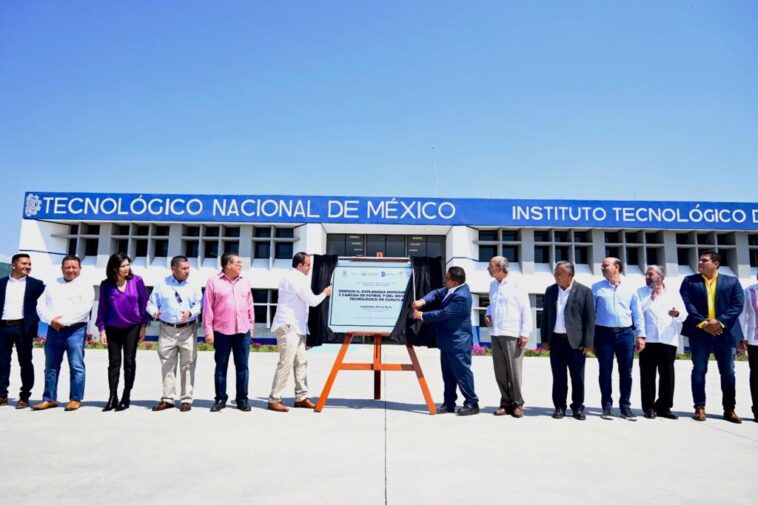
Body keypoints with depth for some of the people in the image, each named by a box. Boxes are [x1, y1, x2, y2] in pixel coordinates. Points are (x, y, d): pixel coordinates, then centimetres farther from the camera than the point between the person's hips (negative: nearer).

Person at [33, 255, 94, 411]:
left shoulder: (85, 287, 2)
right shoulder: (52, 285, 16)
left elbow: (84, 309, -11)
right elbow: (41, 304, 7)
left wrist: (64, 321, -17)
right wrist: (51, 319, -10)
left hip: (75, 330, -5)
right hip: (53, 329, 5)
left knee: (76, 366, -3)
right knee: (51, 366, 10)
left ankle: (75, 399, 4)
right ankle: (49, 399, 19)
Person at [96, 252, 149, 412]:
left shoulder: (136, 281, -7)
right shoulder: (106, 285, -4)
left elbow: (144, 302, -2)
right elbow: (102, 308, 2)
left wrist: (144, 326, -3)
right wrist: (102, 330, 0)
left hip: (132, 327, -1)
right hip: (113, 328, 1)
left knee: (129, 361, 5)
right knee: (114, 362, 4)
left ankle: (126, 397, 15)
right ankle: (112, 397, 13)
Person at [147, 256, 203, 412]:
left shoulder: (193, 285, 4)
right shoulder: (162, 285, 5)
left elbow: (199, 304, 1)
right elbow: (152, 303, 7)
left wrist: (190, 313, -18)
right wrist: (154, 312, -15)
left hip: (187, 330, -1)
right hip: (167, 330, 1)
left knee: (187, 366, 2)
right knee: (167, 366, 7)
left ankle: (187, 400, 9)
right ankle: (168, 399, 17)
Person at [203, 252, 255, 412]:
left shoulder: (245, 282, 12)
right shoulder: (214, 282, -1)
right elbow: (208, 307, -3)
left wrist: (251, 325, 11)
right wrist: (208, 330, -7)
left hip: (243, 331, 3)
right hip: (221, 331, -3)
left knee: (242, 366, 5)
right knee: (221, 366, 6)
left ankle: (242, 399, 14)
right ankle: (220, 399, 16)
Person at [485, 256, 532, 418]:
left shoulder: (515, 284, -6)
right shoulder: (493, 285, 14)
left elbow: (526, 310, -7)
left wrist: (525, 334, -11)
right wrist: (487, 314, 8)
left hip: (512, 335, -6)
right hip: (495, 333, 6)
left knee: (514, 371, -1)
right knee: (500, 371, 8)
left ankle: (517, 403, 11)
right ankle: (506, 402, 19)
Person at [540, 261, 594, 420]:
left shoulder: (584, 291, -3)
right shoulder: (550, 291, 8)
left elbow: (590, 319, -5)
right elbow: (545, 316, 10)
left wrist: (587, 343, -9)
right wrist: (544, 339, 5)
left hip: (576, 341, -3)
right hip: (555, 340, 3)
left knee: (577, 377, 6)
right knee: (558, 377, 8)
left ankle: (578, 407, 20)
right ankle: (559, 407, 17)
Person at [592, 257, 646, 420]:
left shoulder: (630, 288, 7)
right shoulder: (596, 288, 3)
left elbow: (637, 313, 8)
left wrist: (641, 335, 3)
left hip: (625, 333, 1)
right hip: (604, 333, -1)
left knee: (626, 372, 5)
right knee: (605, 372, 3)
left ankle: (625, 407, 16)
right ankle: (607, 406, 12)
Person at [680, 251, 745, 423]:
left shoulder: (732, 281, 8)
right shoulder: (689, 281, 7)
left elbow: (738, 304, -1)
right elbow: (686, 304, -3)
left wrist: (720, 322, -14)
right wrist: (702, 323, -15)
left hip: (726, 333, 1)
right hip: (699, 332, -1)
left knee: (728, 372, 7)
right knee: (699, 370, 2)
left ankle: (729, 409, 18)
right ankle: (700, 407, 8)